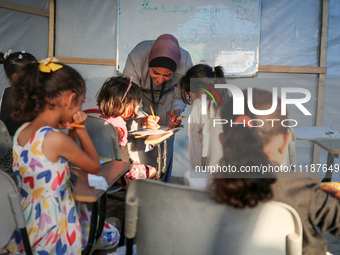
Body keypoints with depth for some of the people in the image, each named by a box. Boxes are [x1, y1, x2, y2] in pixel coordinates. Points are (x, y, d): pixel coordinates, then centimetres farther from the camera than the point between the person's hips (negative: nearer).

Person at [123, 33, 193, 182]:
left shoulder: (185, 61, -33)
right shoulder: (135, 58, -39)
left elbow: (180, 95, -13)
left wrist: (176, 111, -32)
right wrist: (142, 119, -45)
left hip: (166, 99, 2)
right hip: (140, 95, -1)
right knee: (137, 147, -9)